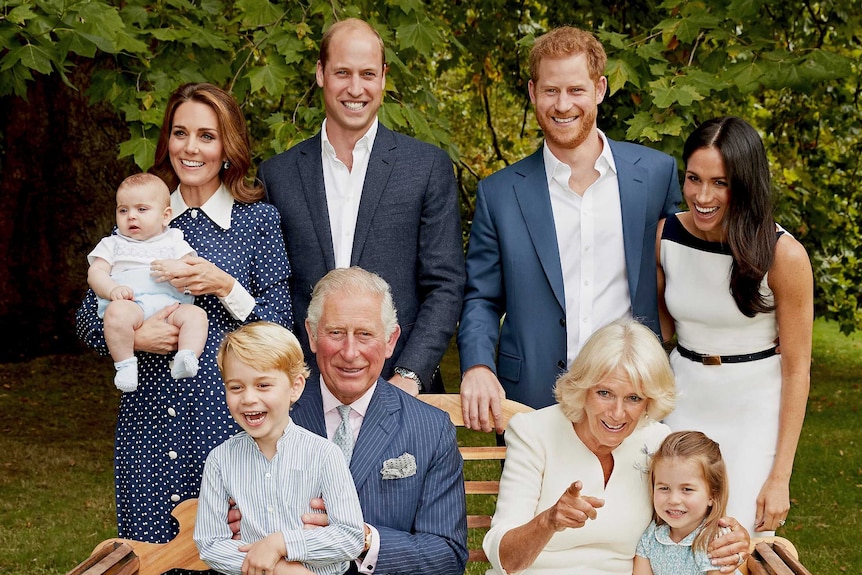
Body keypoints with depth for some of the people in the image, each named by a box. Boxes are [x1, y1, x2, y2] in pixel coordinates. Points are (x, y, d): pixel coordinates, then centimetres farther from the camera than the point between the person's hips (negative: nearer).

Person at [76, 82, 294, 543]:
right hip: (149, 418, 3)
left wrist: (224, 286, -15)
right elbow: (87, 318, 9)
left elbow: (280, 327, -2)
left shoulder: (258, 220, 1)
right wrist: (133, 336, -10)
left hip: (228, 417, -3)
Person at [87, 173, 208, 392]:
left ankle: (185, 359, -41)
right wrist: (112, 289, -12)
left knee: (196, 314, -28)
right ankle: (125, 365, -30)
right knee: (117, 312, -36)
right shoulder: (112, 244, 26)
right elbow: (95, 272, 11)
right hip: (130, 304, -1)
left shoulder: (174, 241, 26)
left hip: (171, 304, 2)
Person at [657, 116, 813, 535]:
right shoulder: (666, 236, -6)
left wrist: (780, 477, -12)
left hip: (754, 415, -3)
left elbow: (796, 369, -12)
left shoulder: (784, 256, -17)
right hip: (684, 403, 3)